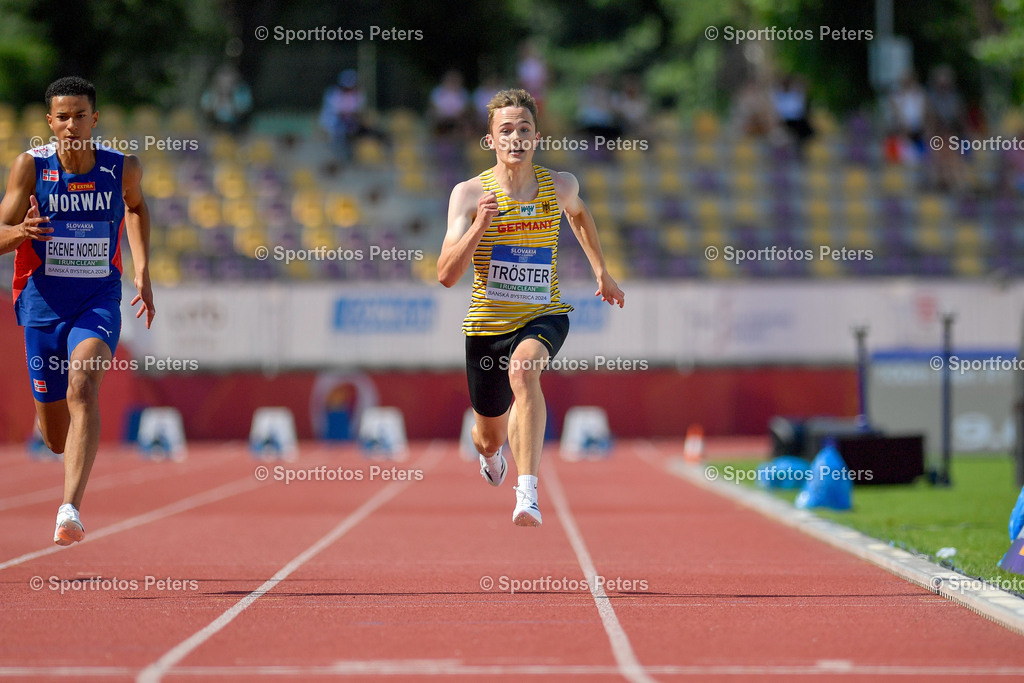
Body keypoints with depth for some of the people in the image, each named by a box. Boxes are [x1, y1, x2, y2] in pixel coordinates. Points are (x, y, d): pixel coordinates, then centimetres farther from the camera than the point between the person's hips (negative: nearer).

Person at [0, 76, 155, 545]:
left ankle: (70, 510, -39)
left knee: (83, 389, -30)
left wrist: (142, 273, 14)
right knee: (56, 438, 10)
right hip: (43, 303, 1)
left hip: (98, 301, -1)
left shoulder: (123, 168, -3)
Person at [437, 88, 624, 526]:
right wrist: (480, 224, -30)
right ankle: (490, 454, 57)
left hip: (544, 315, -1)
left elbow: (578, 212, 24)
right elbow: (446, 275, -17)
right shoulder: (469, 194, -11)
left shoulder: (560, 186, -3)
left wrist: (601, 272, 26)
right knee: (490, 437, 15)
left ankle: (527, 492, -44)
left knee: (523, 371, -37)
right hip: (488, 322, 1)